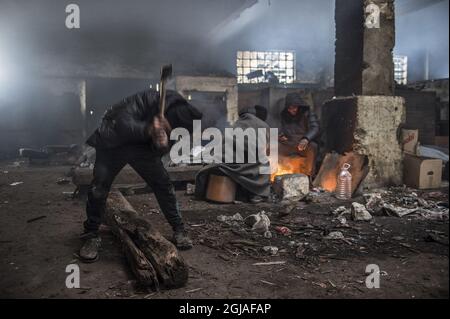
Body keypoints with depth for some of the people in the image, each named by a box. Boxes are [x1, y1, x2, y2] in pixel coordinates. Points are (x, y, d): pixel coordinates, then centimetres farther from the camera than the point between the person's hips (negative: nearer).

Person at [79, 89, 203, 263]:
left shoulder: (177, 123, -16)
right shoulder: (147, 99, -33)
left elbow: (157, 153, -14)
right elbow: (123, 123, -39)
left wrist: (160, 143, -38)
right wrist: (148, 130, -56)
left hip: (142, 146, 4)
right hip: (113, 143, -4)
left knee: (163, 184, -5)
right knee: (98, 188, -9)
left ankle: (179, 230, 9)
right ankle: (91, 237, 9)